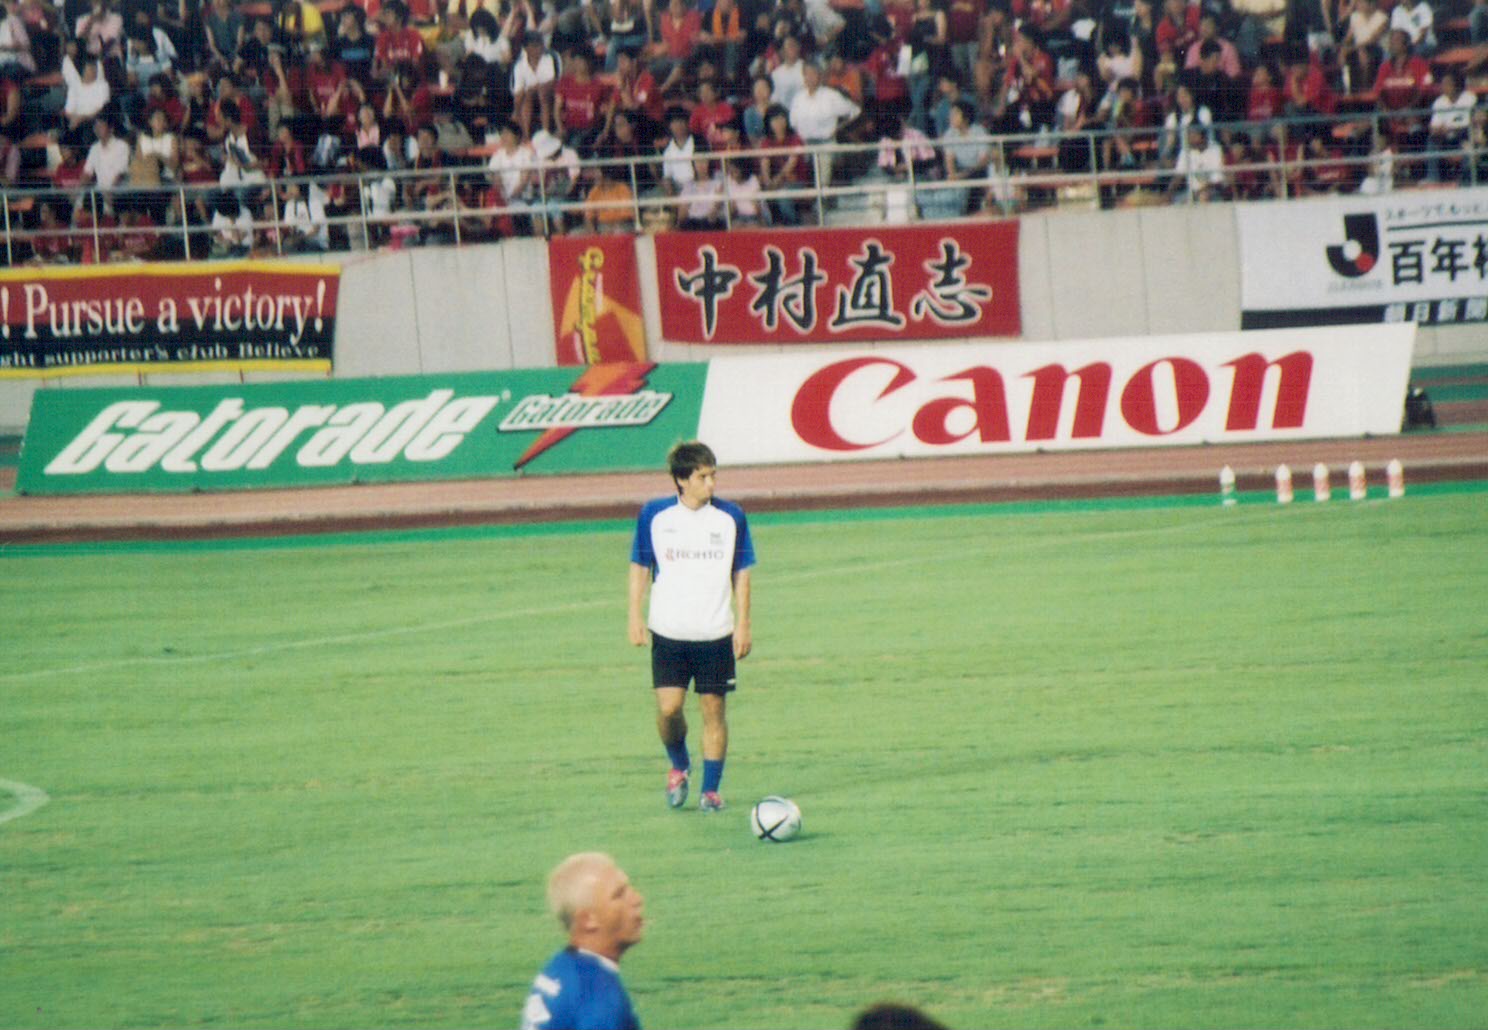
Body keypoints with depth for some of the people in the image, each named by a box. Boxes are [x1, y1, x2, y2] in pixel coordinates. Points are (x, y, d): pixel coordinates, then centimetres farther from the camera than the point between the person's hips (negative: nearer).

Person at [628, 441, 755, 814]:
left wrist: (743, 624, 3)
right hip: (669, 632, -1)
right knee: (668, 707, -9)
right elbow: (639, 567, 7)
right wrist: (635, 616, 0)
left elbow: (741, 573, 7)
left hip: (716, 633, 1)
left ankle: (711, 790, 10)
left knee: (714, 708, 0)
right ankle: (678, 766, 19)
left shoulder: (731, 518, 1)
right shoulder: (655, 516, -1)